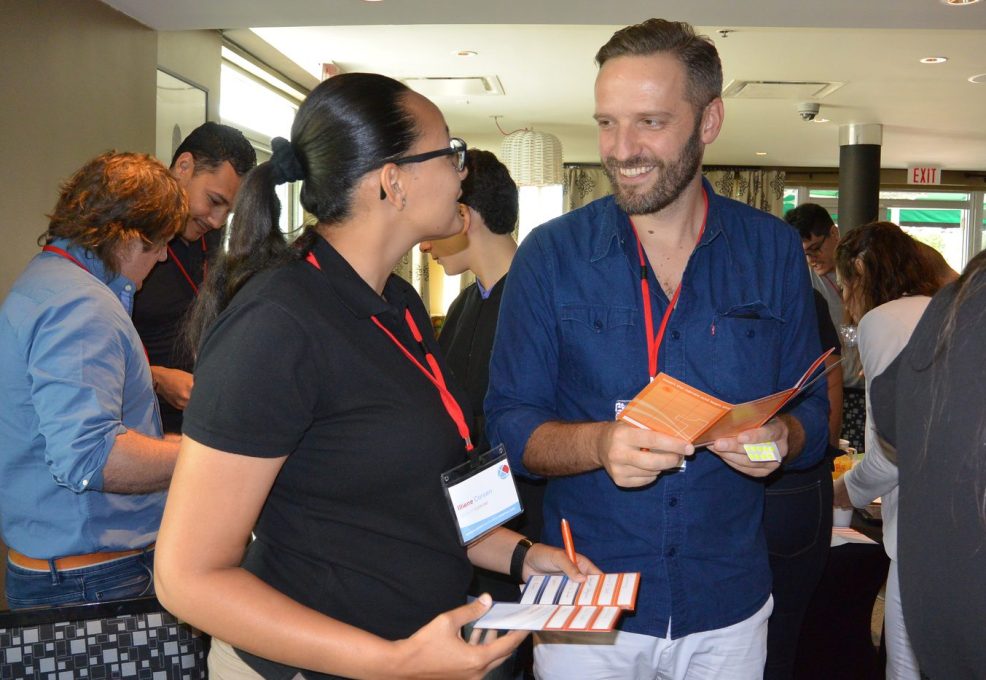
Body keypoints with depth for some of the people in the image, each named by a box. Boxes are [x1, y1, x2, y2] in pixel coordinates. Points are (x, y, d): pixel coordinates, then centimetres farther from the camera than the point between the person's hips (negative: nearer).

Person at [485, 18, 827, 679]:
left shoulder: (772, 250, -2)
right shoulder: (550, 255, -6)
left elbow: (812, 409, 3)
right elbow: (509, 423, -7)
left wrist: (781, 438, -20)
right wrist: (599, 444, -26)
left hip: (729, 603, 2)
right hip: (584, 602, -1)